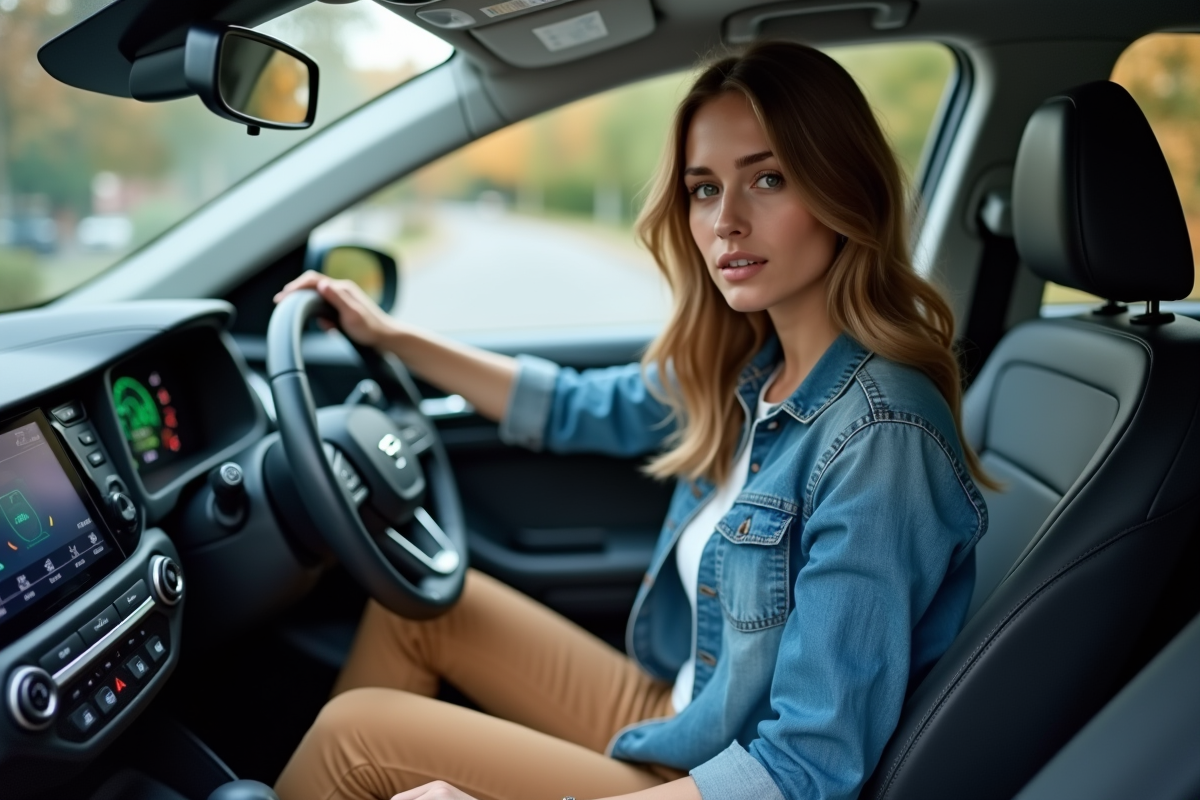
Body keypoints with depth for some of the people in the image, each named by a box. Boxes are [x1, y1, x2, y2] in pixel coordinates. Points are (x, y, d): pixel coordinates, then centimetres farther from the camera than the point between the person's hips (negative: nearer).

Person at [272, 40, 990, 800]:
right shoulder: (750, 367, -4)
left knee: (357, 733, -6)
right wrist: (393, 337, 14)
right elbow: (578, 408, 15)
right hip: (677, 716, 8)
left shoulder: (879, 436, -28)